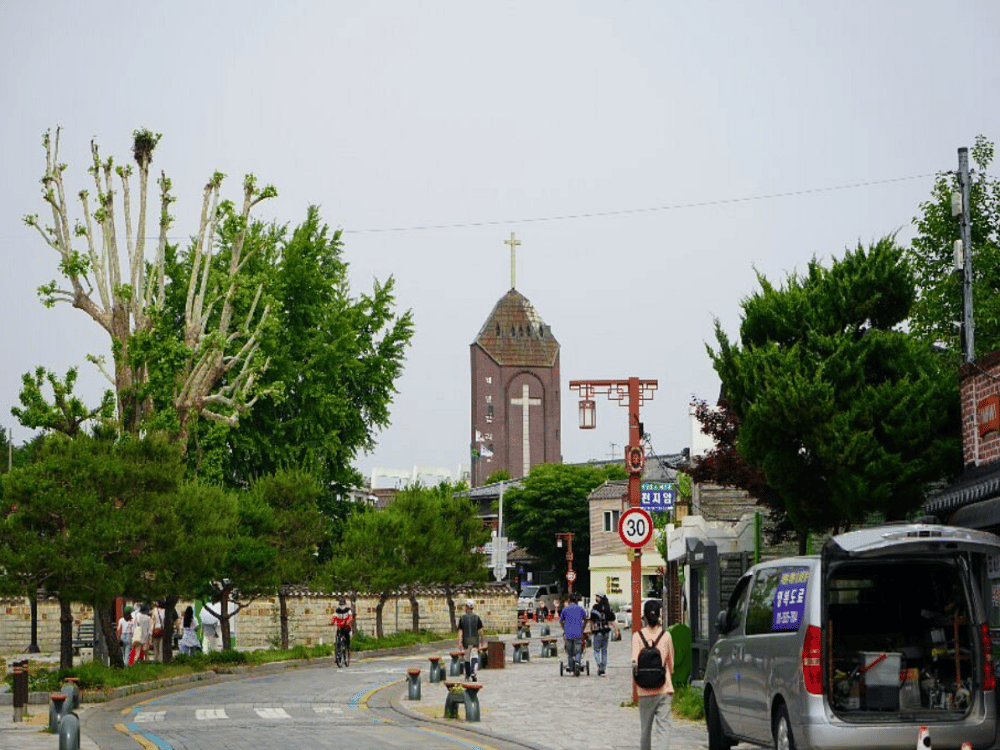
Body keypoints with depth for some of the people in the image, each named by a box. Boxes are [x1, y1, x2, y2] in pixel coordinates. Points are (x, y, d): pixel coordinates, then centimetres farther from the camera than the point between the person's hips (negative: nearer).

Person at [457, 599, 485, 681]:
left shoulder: (462, 618, -2)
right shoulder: (476, 617, -2)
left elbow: (460, 631, -7)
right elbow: (480, 630, -1)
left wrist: (460, 642, -10)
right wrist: (482, 640, 13)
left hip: (466, 641, 1)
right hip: (475, 640, -1)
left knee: (467, 658, 15)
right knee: (474, 657, -5)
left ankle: (468, 675, 26)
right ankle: (473, 672, -27)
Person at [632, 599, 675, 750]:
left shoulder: (638, 636, -3)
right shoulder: (666, 636, 2)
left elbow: (635, 662, -13)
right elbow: (671, 664, 12)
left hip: (645, 691, 0)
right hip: (664, 688, 0)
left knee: (645, 727, 14)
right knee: (663, 725, -6)